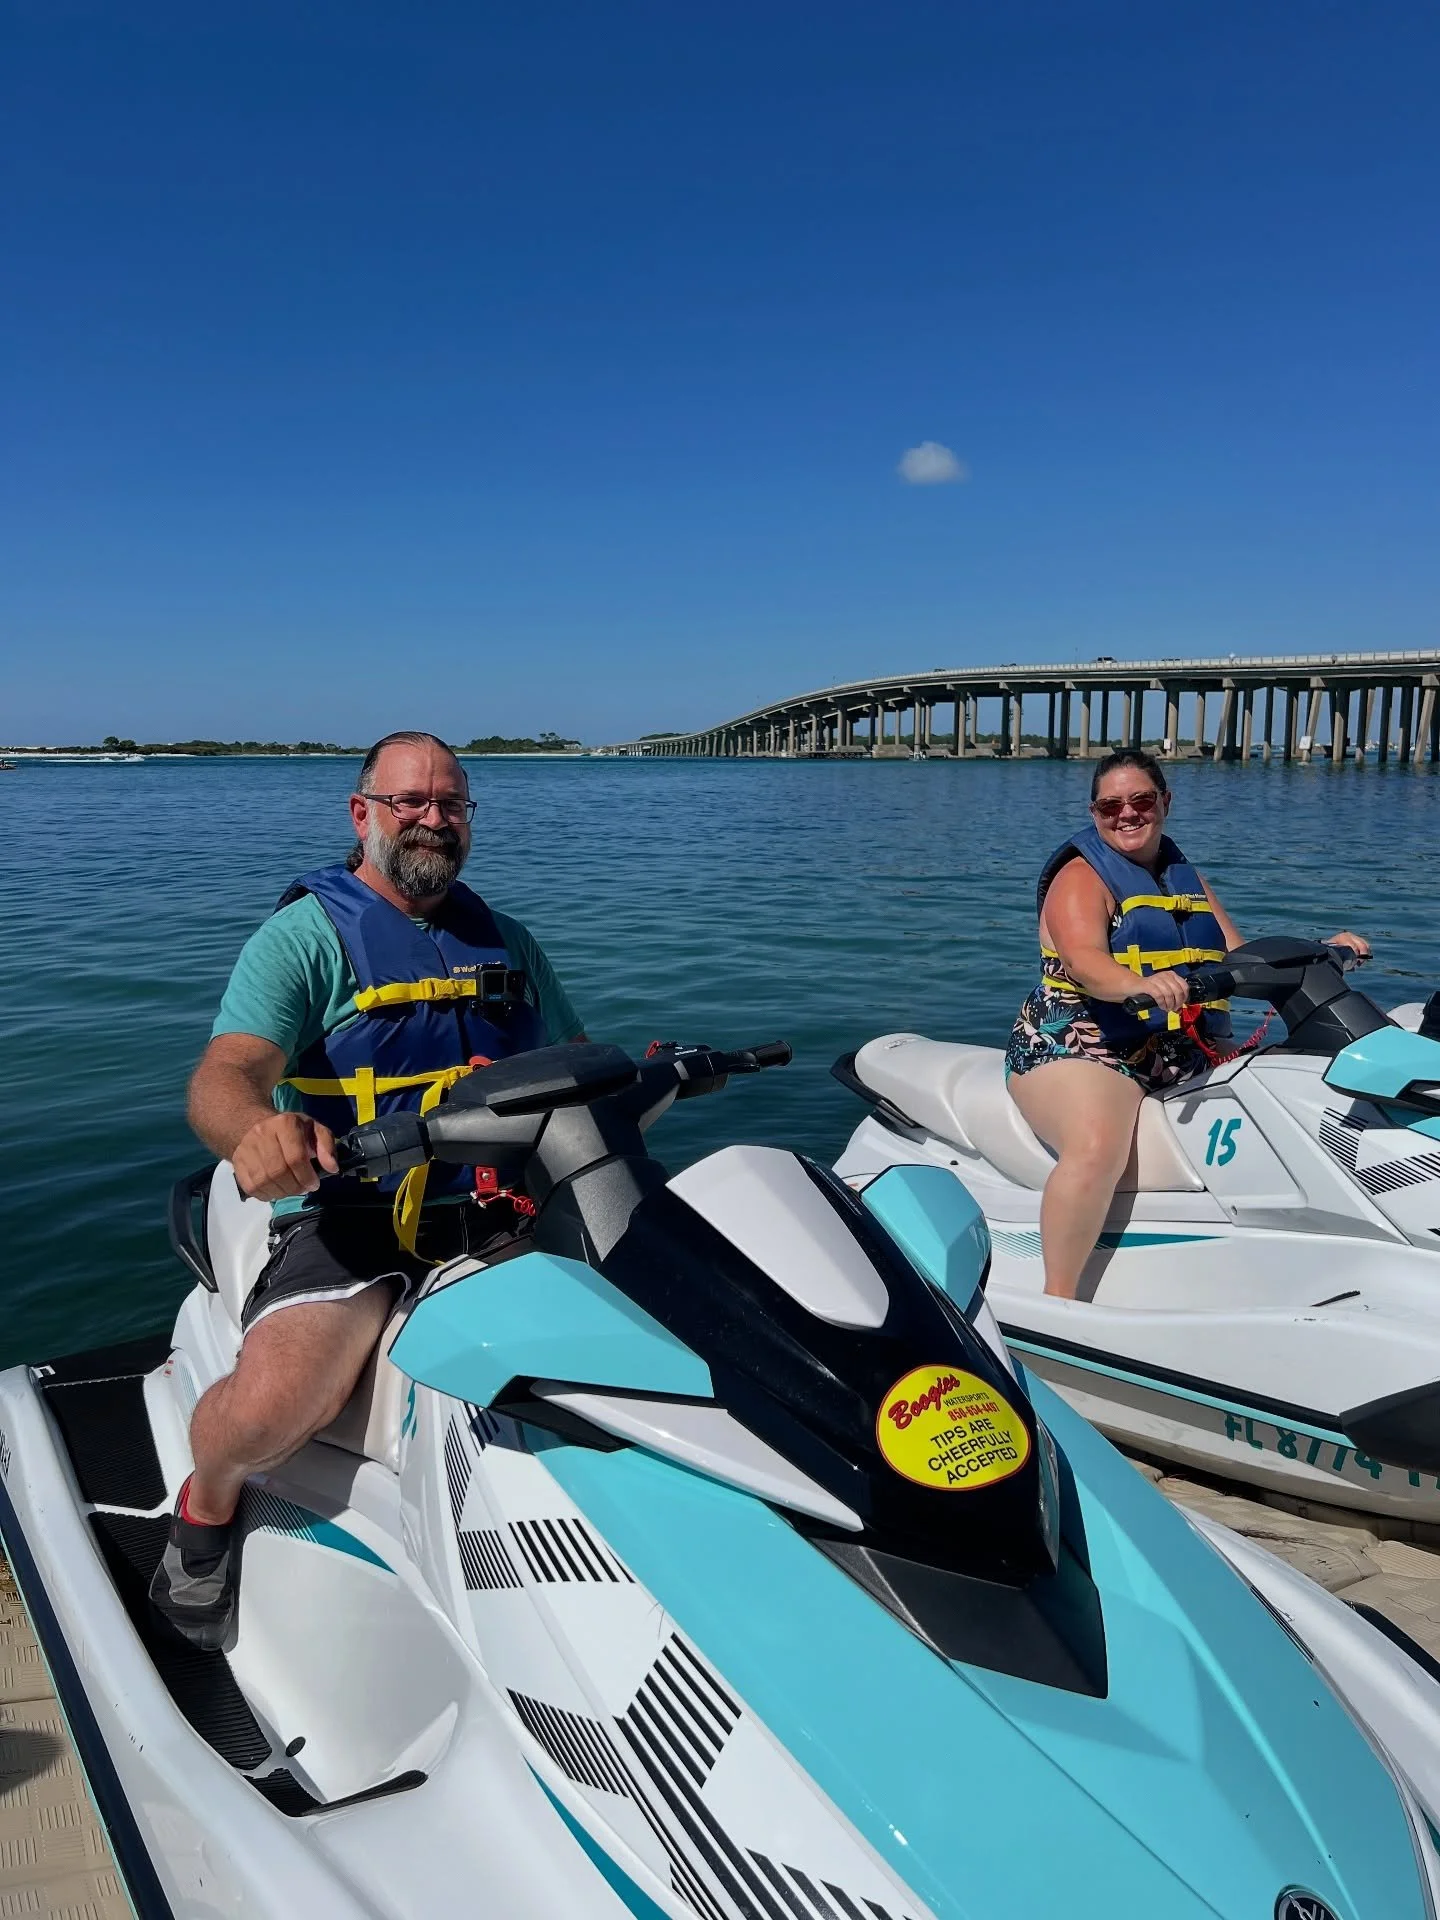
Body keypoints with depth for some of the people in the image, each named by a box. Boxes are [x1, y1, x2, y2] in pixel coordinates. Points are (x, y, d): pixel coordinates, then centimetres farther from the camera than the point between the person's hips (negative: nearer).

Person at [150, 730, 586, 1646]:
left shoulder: (506, 942, 16)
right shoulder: (303, 936, -1)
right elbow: (225, 1075, -16)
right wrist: (255, 1128, -41)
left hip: (500, 1209, 5)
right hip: (348, 1213, -4)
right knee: (270, 1406, -29)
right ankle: (207, 1503, 10)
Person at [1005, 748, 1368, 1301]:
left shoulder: (1187, 878, 20)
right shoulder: (1082, 876, -2)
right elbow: (1085, 962, -21)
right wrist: (1139, 984, -42)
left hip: (1184, 1056, 7)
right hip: (1081, 1047, -7)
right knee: (1098, 1148, -35)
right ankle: (1058, 1303, -27)